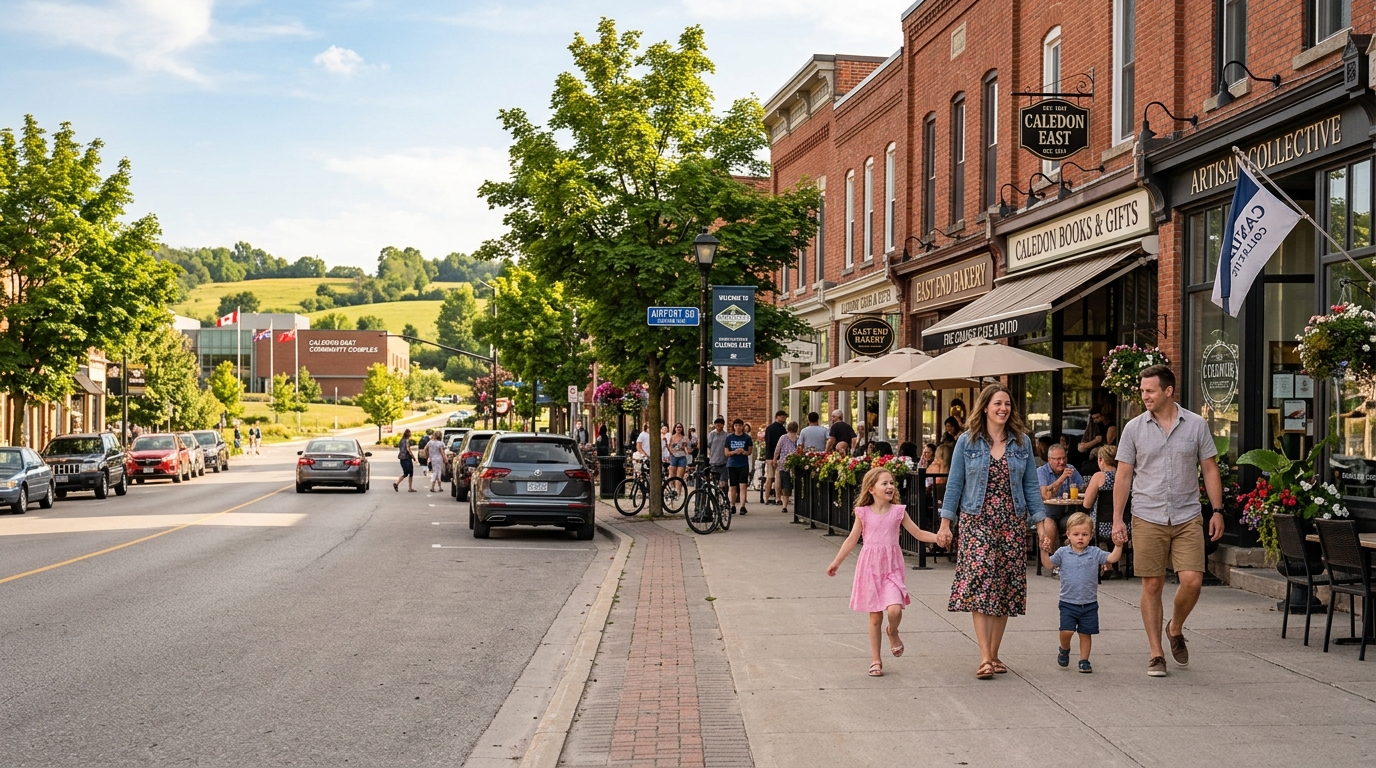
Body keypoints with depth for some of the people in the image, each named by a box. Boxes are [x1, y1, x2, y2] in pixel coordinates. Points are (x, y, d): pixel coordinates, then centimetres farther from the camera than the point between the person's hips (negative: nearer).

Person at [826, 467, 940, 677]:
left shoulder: (898, 511, 1)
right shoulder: (863, 513, -1)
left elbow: (918, 533, 6)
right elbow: (852, 539, 8)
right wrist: (836, 562, 8)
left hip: (892, 568, 0)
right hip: (870, 567, 0)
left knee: (894, 609, -20)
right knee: (875, 617, 4)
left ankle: (893, 632, 15)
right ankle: (876, 660, 16)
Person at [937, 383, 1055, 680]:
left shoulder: (1022, 442, 7)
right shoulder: (968, 441, 1)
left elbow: (1030, 486, 10)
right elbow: (954, 484, 3)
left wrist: (1041, 523, 4)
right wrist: (945, 523, -2)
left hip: (1012, 522, 3)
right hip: (977, 521, -3)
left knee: (1005, 589, 3)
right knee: (979, 583, -14)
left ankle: (993, 655, 13)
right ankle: (985, 658, -16)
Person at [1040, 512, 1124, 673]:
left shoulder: (1094, 553, 0)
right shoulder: (1063, 553, -1)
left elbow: (1112, 558, -7)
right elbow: (1048, 563, -8)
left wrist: (1118, 545, -22)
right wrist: (1044, 551, -25)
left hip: (1089, 604, 1)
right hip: (1068, 603, -1)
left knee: (1086, 634, 6)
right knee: (1066, 631, -11)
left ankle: (1084, 661, 20)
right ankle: (1064, 650, 20)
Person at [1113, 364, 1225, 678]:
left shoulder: (1196, 425, 3)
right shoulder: (1134, 428, 2)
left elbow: (1209, 470, 7)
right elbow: (1123, 476, 5)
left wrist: (1217, 511, 1)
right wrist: (1117, 519, 0)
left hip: (1187, 517, 0)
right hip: (1147, 519, 0)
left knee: (1192, 581, -9)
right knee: (1152, 585, 1)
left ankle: (1175, 629, 21)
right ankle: (1156, 654, 10)